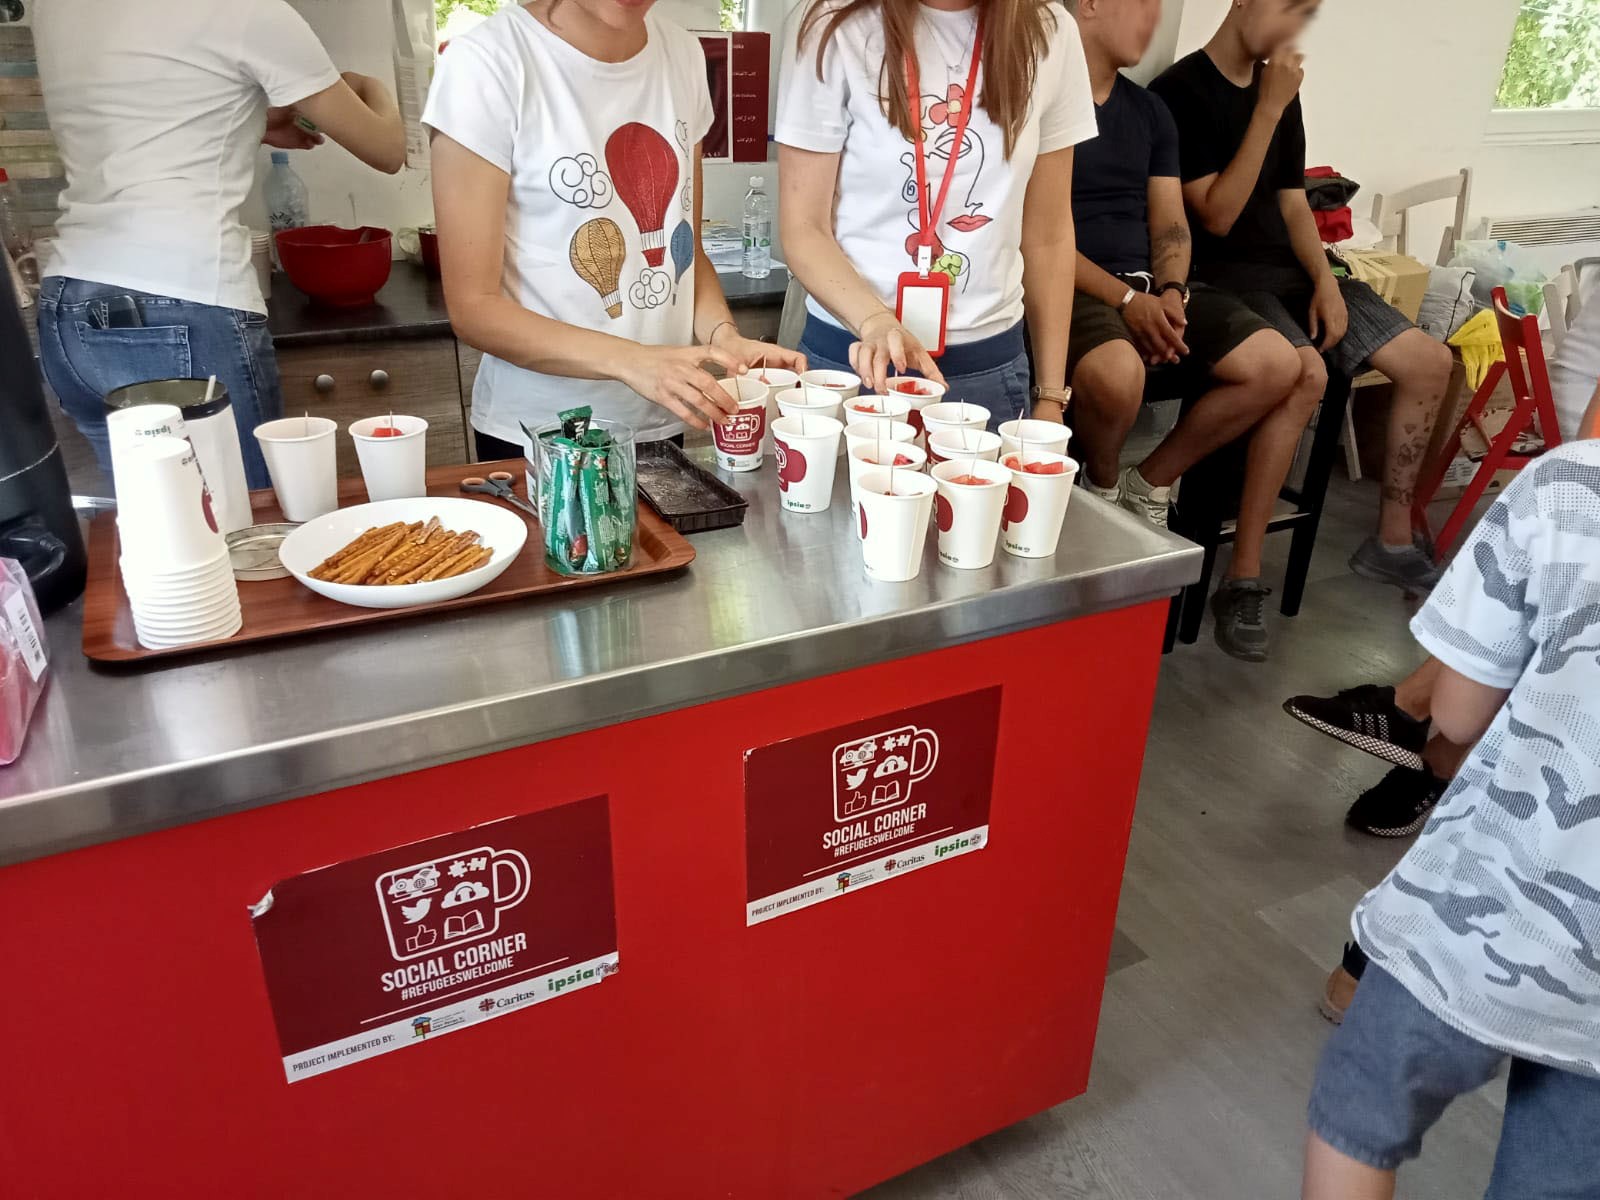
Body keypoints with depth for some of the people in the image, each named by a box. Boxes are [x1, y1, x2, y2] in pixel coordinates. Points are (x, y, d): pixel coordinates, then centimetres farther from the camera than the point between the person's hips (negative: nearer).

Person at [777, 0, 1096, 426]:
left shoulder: (1049, 35, 0)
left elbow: (1048, 232, 5)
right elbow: (803, 228, -9)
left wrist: (1050, 394, 4)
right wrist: (874, 322, -26)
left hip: (990, 365, 2)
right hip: (851, 356, -2)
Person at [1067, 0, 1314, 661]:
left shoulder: (1151, 112, 19)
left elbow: (1169, 226, 15)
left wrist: (1170, 293, -7)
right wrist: (1125, 299, -19)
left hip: (1152, 288, 7)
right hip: (1071, 286, -6)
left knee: (1279, 367, -14)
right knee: (1117, 373, -40)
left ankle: (1149, 482, 1)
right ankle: (1102, 489, -5)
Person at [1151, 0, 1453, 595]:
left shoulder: (1282, 92, 14)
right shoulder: (1179, 91, -8)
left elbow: (1294, 205, 15)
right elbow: (1217, 216, -14)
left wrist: (1325, 280, -2)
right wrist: (1268, 109, -15)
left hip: (1291, 272, 8)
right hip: (1223, 276, -8)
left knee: (1431, 362, -1)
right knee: (1306, 373, -35)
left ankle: (1391, 540, 11)